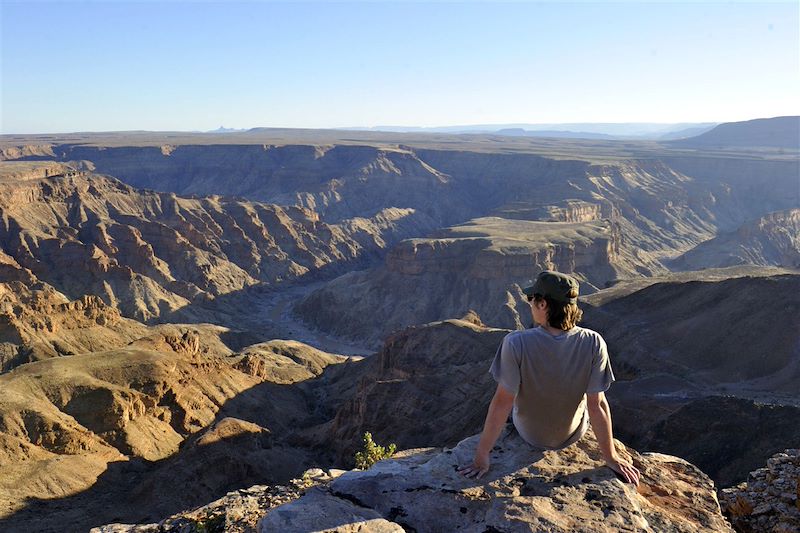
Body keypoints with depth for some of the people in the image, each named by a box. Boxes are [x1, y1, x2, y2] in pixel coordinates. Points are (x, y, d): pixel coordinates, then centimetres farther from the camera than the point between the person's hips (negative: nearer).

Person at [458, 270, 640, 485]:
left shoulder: (516, 343, -32)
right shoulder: (593, 343, -27)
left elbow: (502, 403, -26)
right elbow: (597, 405, -21)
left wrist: (481, 456, -14)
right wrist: (611, 457, -5)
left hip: (529, 434, -1)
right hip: (573, 434, 1)